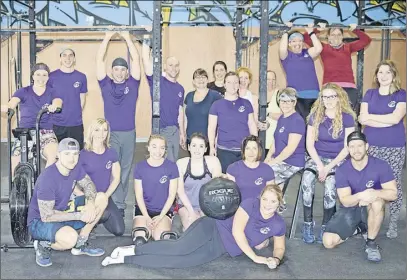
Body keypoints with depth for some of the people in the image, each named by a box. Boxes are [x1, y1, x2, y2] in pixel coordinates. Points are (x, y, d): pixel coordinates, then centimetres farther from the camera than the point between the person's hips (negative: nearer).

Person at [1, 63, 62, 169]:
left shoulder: (52, 92, 6)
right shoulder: (23, 92, 6)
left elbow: (57, 101, -16)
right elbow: (13, 102, -13)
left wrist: (54, 106, -42)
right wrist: (6, 107, -38)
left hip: (45, 131, -1)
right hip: (24, 132, 1)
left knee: (54, 156, -30)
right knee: (15, 165, -14)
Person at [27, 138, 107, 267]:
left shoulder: (75, 168, -7)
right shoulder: (48, 178, -29)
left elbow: (89, 185, 4)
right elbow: (47, 216, -27)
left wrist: (91, 203, -19)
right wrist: (79, 215, -22)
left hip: (63, 212, 8)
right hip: (40, 221, -8)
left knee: (101, 198, -4)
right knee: (70, 238, -39)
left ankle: (80, 243, 4)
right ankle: (44, 245, -4)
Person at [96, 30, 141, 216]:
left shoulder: (132, 84, 3)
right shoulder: (106, 84, 2)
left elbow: (136, 60, -2)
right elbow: (99, 60, -1)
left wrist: (127, 38, -2)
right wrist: (107, 37, -2)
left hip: (129, 133, 1)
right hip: (110, 133, -1)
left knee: (125, 169, 10)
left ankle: (119, 201, 22)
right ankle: (118, 204, 4)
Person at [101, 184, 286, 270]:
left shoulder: (278, 224, 3)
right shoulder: (250, 204, -9)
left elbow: (280, 247, 17)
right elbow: (237, 231, -16)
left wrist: (276, 259, -6)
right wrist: (254, 257, -19)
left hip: (219, 249, 3)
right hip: (212, 228, -2)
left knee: (179, 261, -18)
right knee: (179, 249, -30)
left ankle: (125, 258, -15)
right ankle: (133, 250, -16)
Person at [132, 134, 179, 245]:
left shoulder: (171, 166, -5)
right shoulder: (140, 167, -2)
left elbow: (172, 195, -3)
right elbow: (139, 195, -1)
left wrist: (160, 216, -11)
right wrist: (147, 217, -12)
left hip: (164, 210, -1)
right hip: (143, 209, 1)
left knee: (159, 237, -26)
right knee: (140, 239, -23)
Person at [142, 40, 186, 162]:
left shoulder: (180, 89, 9)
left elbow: (180, 112, 13)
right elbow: (146, 59, -16)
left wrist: (182, 133, 13)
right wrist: (146, 41, -20)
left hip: (175, 130, 5)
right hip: (160, 130, -5)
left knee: (172, 163, 13)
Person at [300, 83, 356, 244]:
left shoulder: (347, 117, -3)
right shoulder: (315, 116, 4)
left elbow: (347, 148, -6)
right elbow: (309, 144, 2)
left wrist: (329, 167, -15)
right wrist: (319, 165, -12)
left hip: (338, 160, -2)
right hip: (317, 157, 2)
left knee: (330, 185, -32)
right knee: (306, 180, -31)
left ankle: (325, 226, -15)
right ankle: (308, 224, -19)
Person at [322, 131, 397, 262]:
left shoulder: (381, 165, -17)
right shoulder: (342, 170, -15)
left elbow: (393, 194, -18)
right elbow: (345, 201, -17)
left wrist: (374, 193, -39)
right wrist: (361, 195, -40)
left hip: (372, 210, -1)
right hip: (350, 209, 1)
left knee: (377, 201, -39)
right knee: (328, 242, -17)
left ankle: (371, 243, -16)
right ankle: (356, 228, 15)